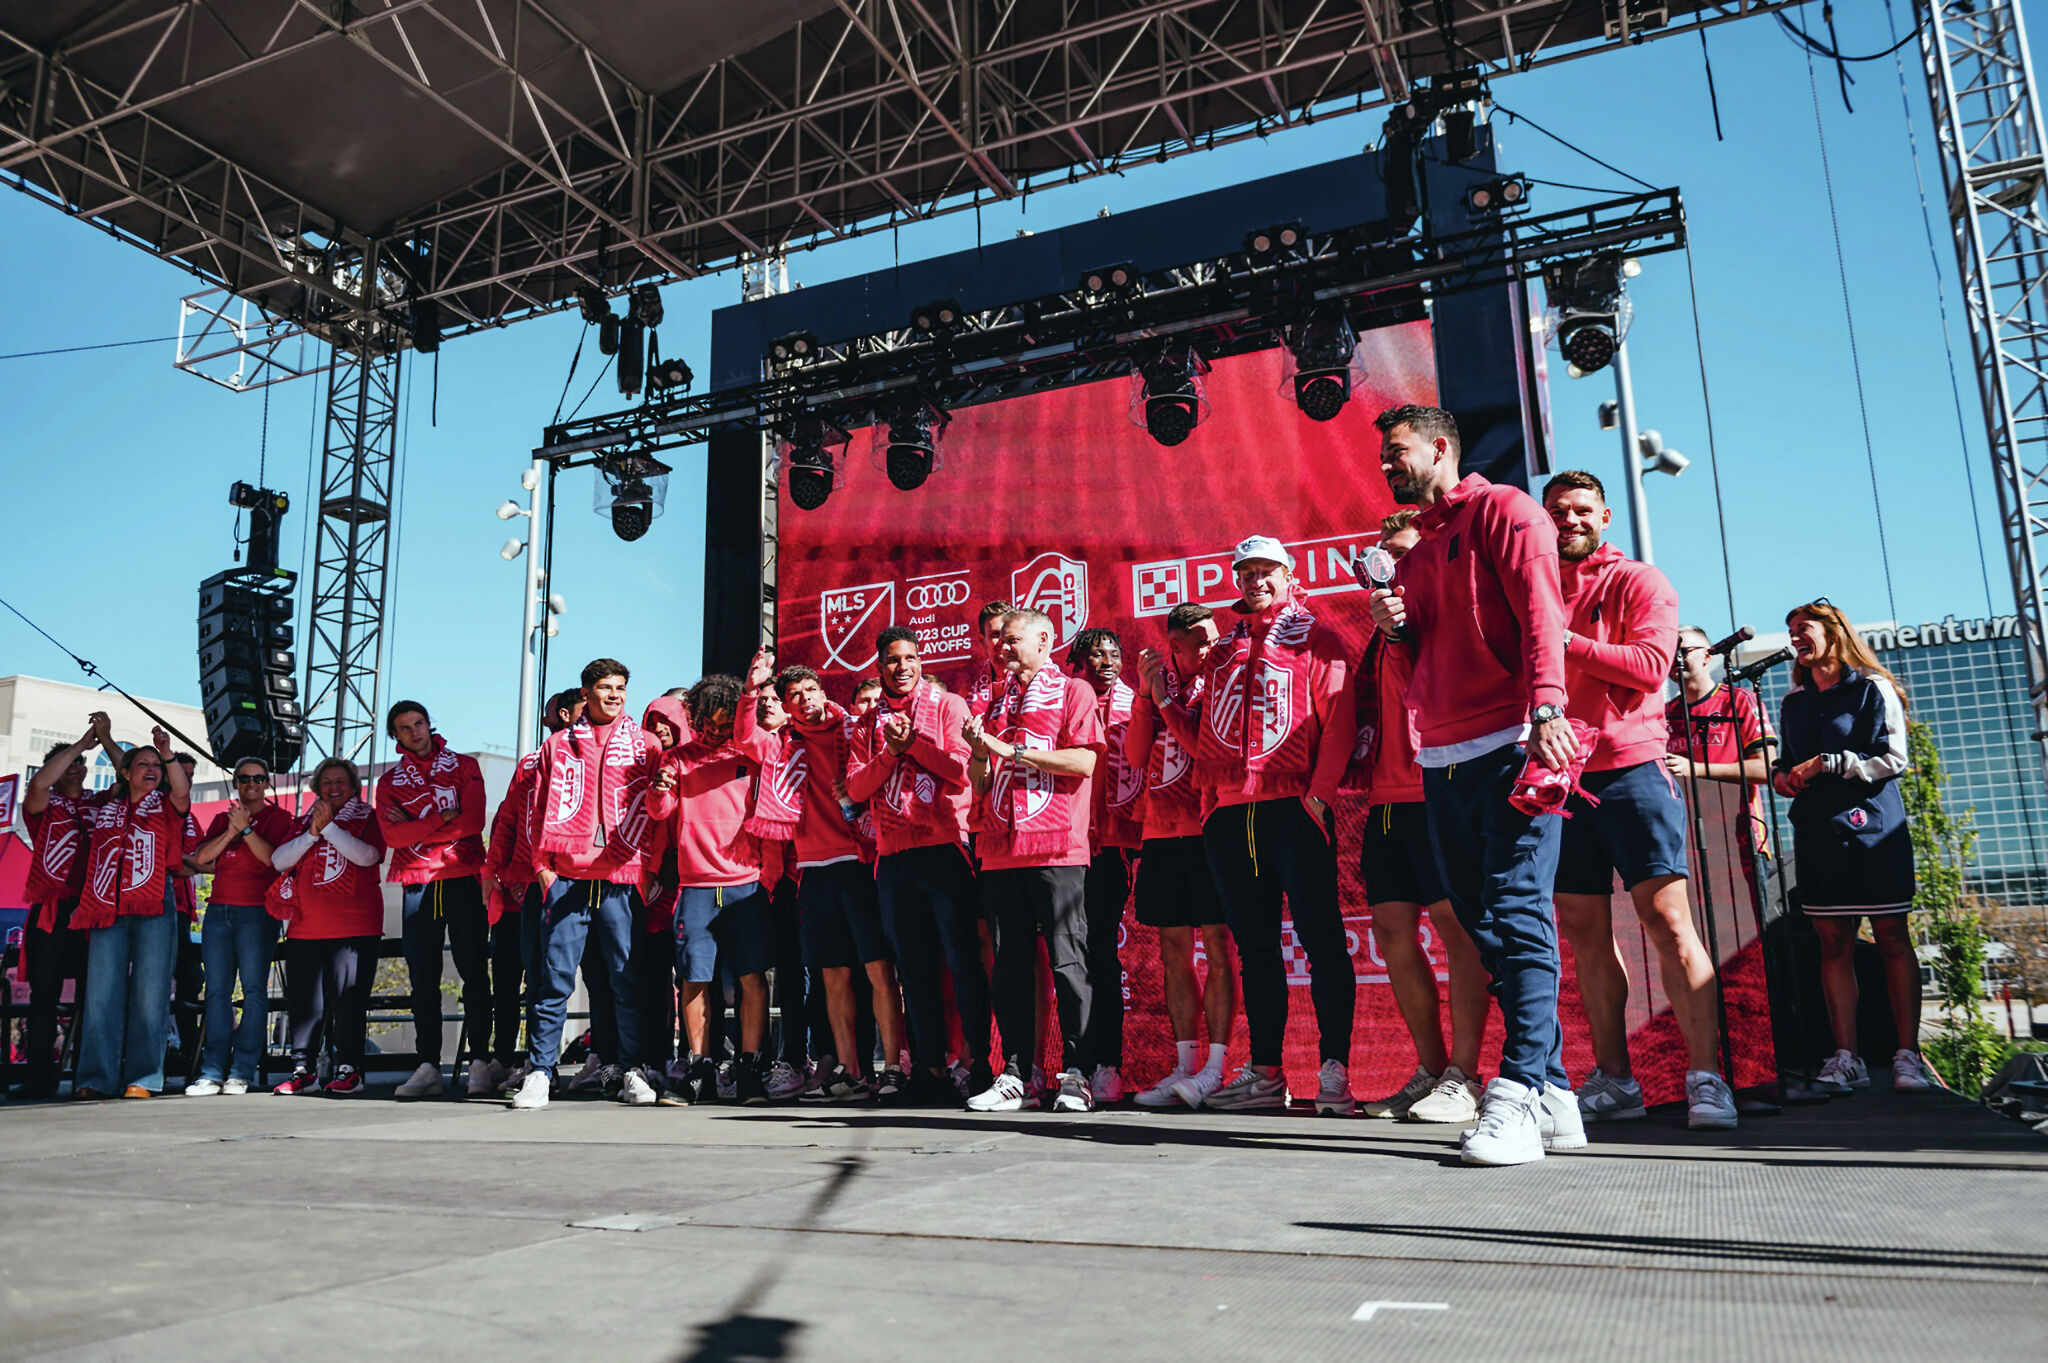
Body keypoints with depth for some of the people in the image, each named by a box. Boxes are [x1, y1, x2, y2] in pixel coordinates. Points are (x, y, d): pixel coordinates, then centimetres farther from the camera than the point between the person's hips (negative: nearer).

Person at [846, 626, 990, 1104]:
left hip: (944, 847, -4)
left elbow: (962, 771, -6)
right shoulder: (869, 721, 16)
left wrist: (913, 741, -7)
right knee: (913, 968, 8)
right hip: (893, 854, 4)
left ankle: (982, 1062, 1)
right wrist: (891, 752, -6)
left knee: (962, 960, -6)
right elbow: (856, 788, 7)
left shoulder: (948, 706, 6)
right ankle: (929, 1068, 15)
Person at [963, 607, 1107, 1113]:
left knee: (1068, 962, -4)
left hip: (1056, 848, -5)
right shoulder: (994, 702, 21)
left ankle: (1076, 1076, 1)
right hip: (1001, 851, 5)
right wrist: (980, 752, 0)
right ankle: (1013, 1076, 11)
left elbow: (1084, 761, -9)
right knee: (1009, 966, 5)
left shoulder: (1073, 691, 5)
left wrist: (1010, 749, -8)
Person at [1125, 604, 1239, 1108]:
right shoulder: (1158, 682, 15)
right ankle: (1184, 1067, 13)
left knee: (1217, 945, -4)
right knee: (1174, 951, 7)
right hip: (1161, 834, 6)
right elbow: (1136, 756, 5)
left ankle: (1214, 1068, -2)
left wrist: (1165, 702, -11)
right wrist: (1145, 694, -4)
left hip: (1206, 830, -5)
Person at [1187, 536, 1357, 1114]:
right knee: (1254, 946, 8)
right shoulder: (1223, 649, 20)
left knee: (1320, 936, -6)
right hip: (1231, 812, 5)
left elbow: (1338, 719, -4)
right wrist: (1209, 789, 7)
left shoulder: (1314, 637, 5)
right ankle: (1265, 1073, 14)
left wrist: (1320, 792, -12)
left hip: (1294, 807, -5)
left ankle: (1335, 1071, 0)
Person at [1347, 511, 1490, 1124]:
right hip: (1386, 798, 8)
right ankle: (1430, 1070, 13)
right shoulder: (1381, 634, 24)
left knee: (1455, 924, -8)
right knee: (1392, 931, 6)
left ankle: (1463, 1078, -5)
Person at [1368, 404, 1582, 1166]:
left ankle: (1518, 1098, -14)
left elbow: (1539, 609, -10)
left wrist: (1545, 709, -23)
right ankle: (1552, 1097, 11)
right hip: (1443, 760, 8)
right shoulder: (1415, 553, 25)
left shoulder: (1501, 510, 3)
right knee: (1486, 929, 5)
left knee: (1516, 917, -13)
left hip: (1509, 746, -8)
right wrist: (1397, 627, 7)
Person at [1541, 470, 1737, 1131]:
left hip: (1631, 767, -4)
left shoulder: (1640, 582, 6)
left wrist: (1565, 641, -14)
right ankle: (1613, 1079, 11)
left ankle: (1706, 1078, -7)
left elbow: (1650, 664, -9)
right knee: (1583, 929, 4)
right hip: (1558, 776, 4)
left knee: (1666, 918, -10)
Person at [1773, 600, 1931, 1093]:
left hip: (1872, 825, -5)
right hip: (1817, 830, 5)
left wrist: (1827, 764, -12)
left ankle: (1908, 1056, 1)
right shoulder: (1793, 702, 18)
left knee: (1891, 936, -3)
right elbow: (1785, 761, 26)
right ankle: (1846, 1058, 0)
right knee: (1833, 943, 0)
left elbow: (1893, 759, -6)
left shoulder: (1872, 688, 1)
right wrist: (1782, 776, 4)